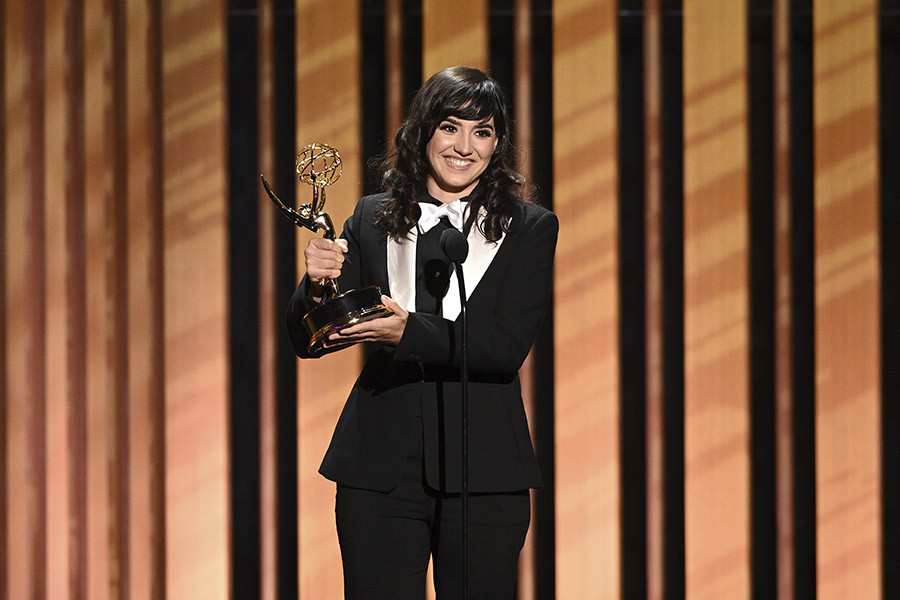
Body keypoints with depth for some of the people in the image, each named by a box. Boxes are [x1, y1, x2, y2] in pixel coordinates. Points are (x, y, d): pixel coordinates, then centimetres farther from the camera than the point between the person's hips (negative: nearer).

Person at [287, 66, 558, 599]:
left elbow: (508, 346, -10)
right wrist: (318, 286, -15)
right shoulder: (372, 220, 9)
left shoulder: (530, 229, 3)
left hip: (482, 472, -1)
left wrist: (409, 331, -23)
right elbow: (309, 341, 7)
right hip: (381, 470, 1)